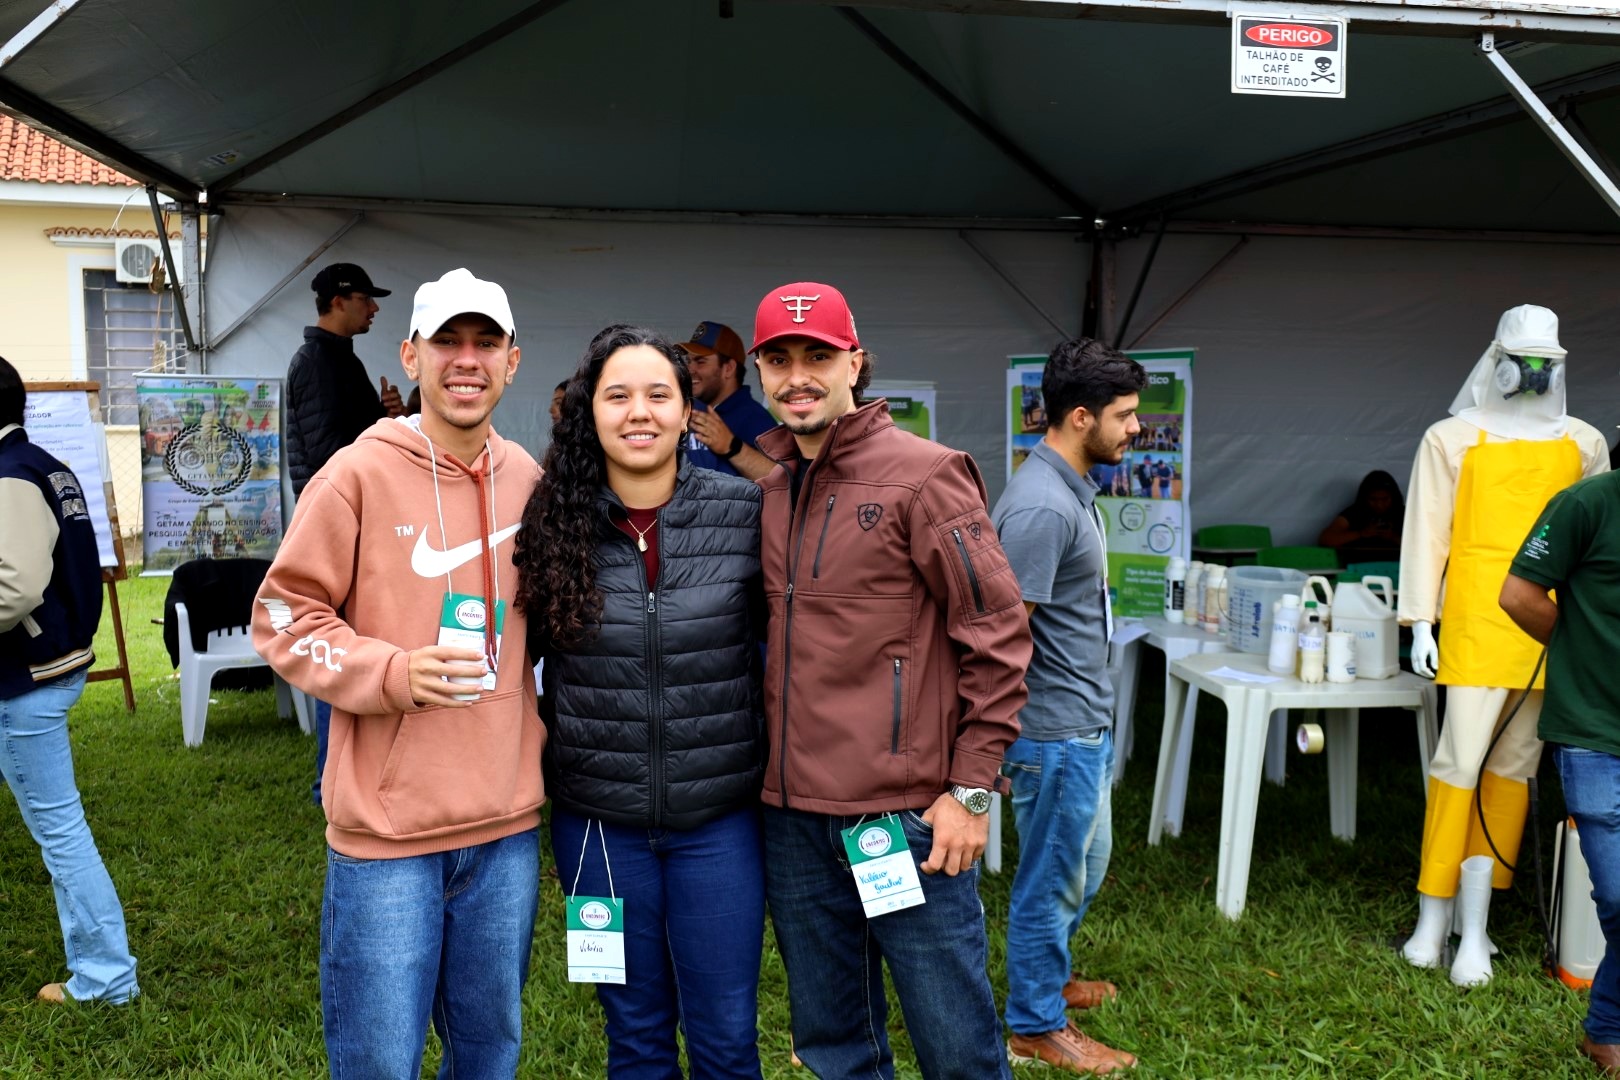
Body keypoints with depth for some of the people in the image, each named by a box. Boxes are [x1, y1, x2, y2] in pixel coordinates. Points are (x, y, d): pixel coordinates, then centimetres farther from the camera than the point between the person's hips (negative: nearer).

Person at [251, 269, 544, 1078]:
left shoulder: (528, 482, 5)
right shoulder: (361, 474, -9)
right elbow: (282, 615, -6)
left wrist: (539, 742, 9)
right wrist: (393, 672, -18)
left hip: (507, 824, 4)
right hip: (386, 825, -4)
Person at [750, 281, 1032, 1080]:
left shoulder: (923, 475, -8)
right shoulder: (764, 488, 9)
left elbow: (998, 637, -9)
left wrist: (970, 789, -11)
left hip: (907, 815, -5)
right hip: (792, 816, 6)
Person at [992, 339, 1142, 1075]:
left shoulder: (1071, 489, 8)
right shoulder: (1041, 507, -24)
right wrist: (1007, 742, -20)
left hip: (1085, 724, 10)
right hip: (1055, 733, -10)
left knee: (1085, 866, 24)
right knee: (1050, 879, 5)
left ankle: (1047, 977, 43)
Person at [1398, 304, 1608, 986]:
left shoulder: (1583, 445, 14)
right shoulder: (1453, 439, 4)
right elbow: (1425, 532, 3)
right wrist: (1419, 623, -3)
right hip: (1477, 620, -3)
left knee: (1513, 769, 6)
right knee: (1460, 760, -8)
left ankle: (1474, 926, 13)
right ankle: (1435, 916, 4)